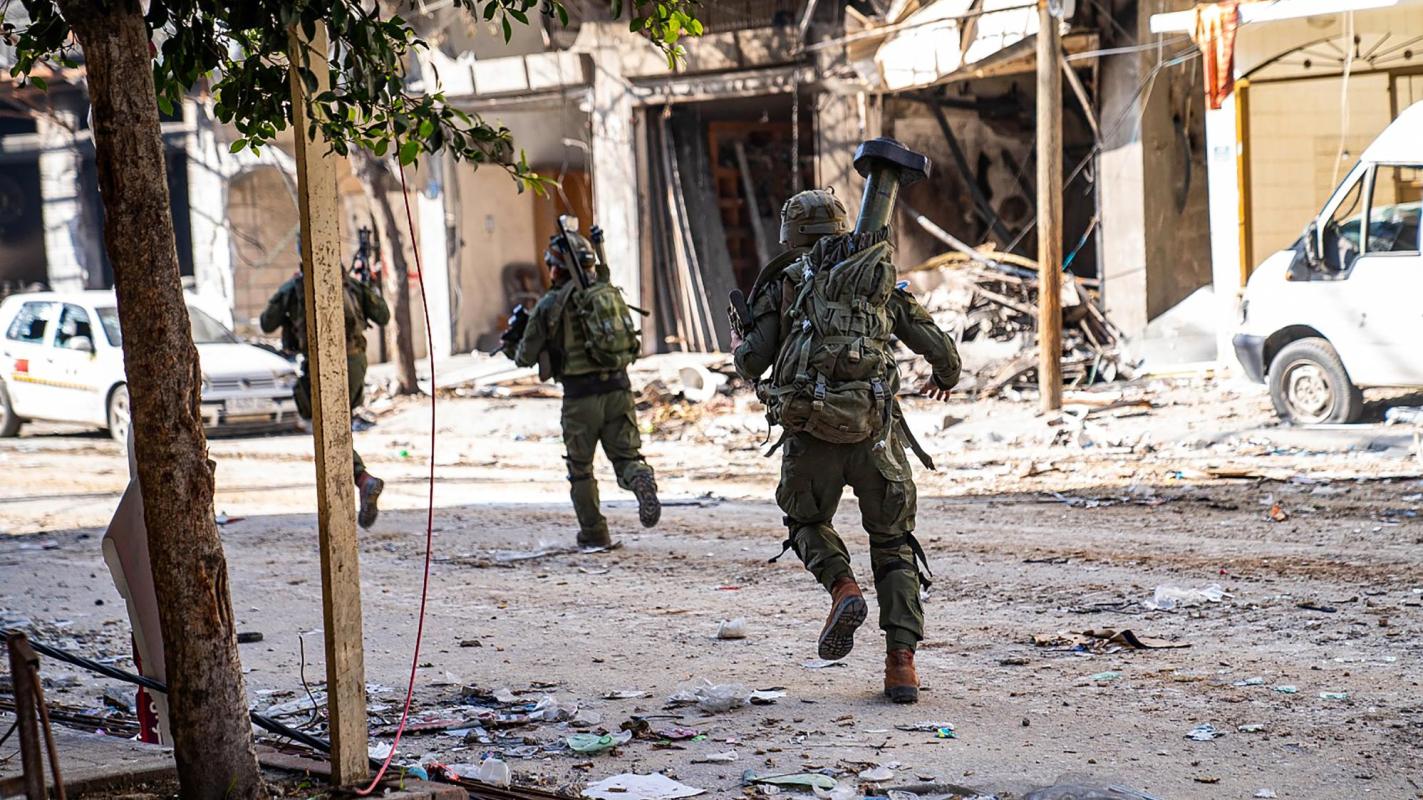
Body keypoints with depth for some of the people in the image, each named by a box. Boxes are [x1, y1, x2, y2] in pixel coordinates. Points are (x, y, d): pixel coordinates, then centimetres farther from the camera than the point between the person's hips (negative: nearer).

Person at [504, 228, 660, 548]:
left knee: (580, 469, 12)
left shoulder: (551, 304, -4)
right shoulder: (611, 292, 9)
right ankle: (643, 481, -25)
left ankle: (594, 533, 14)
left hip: (581, 394, -3)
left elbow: (526, 357, 4)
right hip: (618, 386, 3)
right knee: (626, 455, 8)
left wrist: (512, 348, 27)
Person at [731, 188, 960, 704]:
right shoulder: (882, 283, 15)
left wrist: (740, 342, 28)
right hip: (874, 431, 1)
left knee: (806, 522, 25)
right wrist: (945, 378, 38)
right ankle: (901, 659, 1)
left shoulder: (783, 284, 10)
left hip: (810, 433, -1)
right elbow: (940, 349, 15)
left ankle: (842, 587, -4)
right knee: (893, 543, 14)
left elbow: (751, 364, 4)